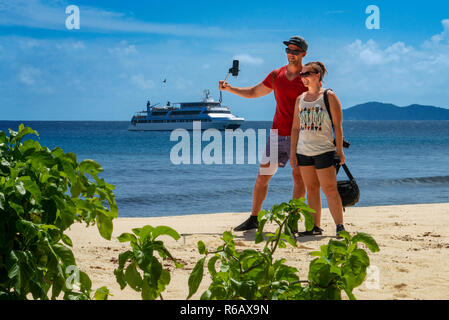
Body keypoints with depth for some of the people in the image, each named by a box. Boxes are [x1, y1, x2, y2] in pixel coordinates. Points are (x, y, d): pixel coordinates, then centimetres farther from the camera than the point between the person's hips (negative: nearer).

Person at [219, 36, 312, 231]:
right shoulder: (276, 75, 11)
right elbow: (254, 92, 23)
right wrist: (230, 89, 13)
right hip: (278, 133, 4)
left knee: (299, 177, -4)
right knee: (262, 175, 4)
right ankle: (253, 219, 13)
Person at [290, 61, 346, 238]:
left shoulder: (329, 96, -2)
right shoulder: (300, 99, 13)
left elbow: (337, 126, -4)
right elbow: (295, 127, 15)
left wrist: (339, 151, -7)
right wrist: (293, 152, 9)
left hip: (324, 150, -5)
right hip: (304, 151, 5)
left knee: (329, 189, -9)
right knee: (311, 189, 7)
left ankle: (340, 226, -5)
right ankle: (315, 227, 12)